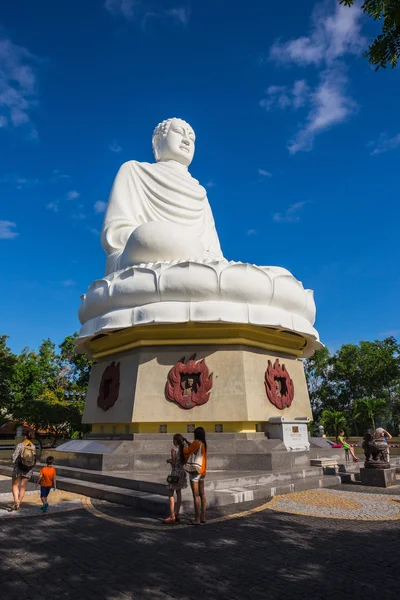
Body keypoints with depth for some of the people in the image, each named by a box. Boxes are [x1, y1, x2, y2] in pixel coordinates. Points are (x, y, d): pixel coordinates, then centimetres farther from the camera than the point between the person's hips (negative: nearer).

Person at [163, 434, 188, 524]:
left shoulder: (174, 450, -15)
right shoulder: (184, 449, 4)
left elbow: (173, 463, -18)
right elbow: (184, 461, 10)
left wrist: (169, 460, 2)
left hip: (175, 472, -7)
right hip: (182, 471, 7)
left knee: (171, 494, 0)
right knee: (179, 493, 13)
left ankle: (172, 516, -2)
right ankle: (177, 515, 18)